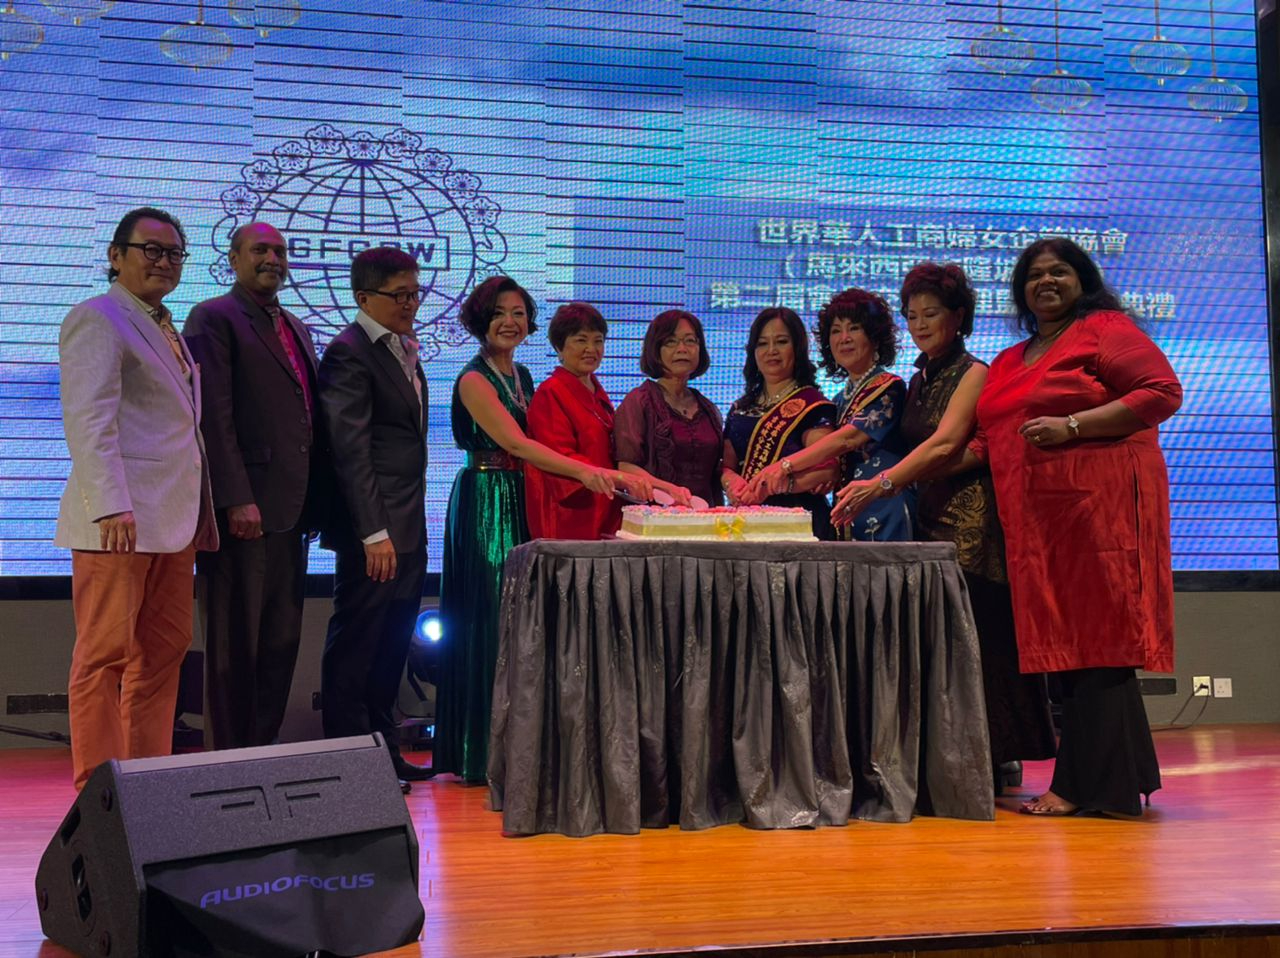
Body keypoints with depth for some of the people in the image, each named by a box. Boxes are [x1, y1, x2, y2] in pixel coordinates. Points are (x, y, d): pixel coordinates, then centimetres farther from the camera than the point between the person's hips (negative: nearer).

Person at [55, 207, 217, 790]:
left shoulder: (165, 330, 23)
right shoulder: (96, 319, -4)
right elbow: (89, 420, -14)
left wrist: (201, 513, 16)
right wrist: (111, 506, -24)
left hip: (172, 521, 9)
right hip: (121, 519, -9)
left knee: (163, 651, 8)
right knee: (105, 654, -4)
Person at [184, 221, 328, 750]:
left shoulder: (297, 329, 21)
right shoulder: (214, 317, -2)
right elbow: (214, 415, -12)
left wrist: (315, 501, 13)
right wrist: (237, 500, -19)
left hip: (290, 510, 8)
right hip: (245, 509, -7)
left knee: (282, 642, 9)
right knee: (235, 643, -2)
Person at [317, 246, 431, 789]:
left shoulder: (403, 349, 17)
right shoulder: (349, 353, -10)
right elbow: (350, 450, -16)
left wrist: (407, 527, 13)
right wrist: (374, 533, -20)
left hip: (407, 528, 9)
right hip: (373, 527, -9)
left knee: (392, 643, 14)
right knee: (356, 643, -1)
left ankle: (382, 750, 23)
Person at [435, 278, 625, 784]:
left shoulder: (522, 375, 15)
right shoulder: (474, 379, -9)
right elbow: (514, 443, -20)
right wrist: (582, 471, -31)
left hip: (521, 504, 8)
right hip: (485, 504, -8)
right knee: (489, 618, -6)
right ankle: (481, 752, 1)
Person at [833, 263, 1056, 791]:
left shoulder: (973, 373, -5)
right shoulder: (918, 381, 17)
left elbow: (945, 445, -18)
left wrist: (880, 484, -27)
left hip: (972, 521, -7)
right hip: (931, 520, 7)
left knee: (976, 638, -7)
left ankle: (999, 759, 1)